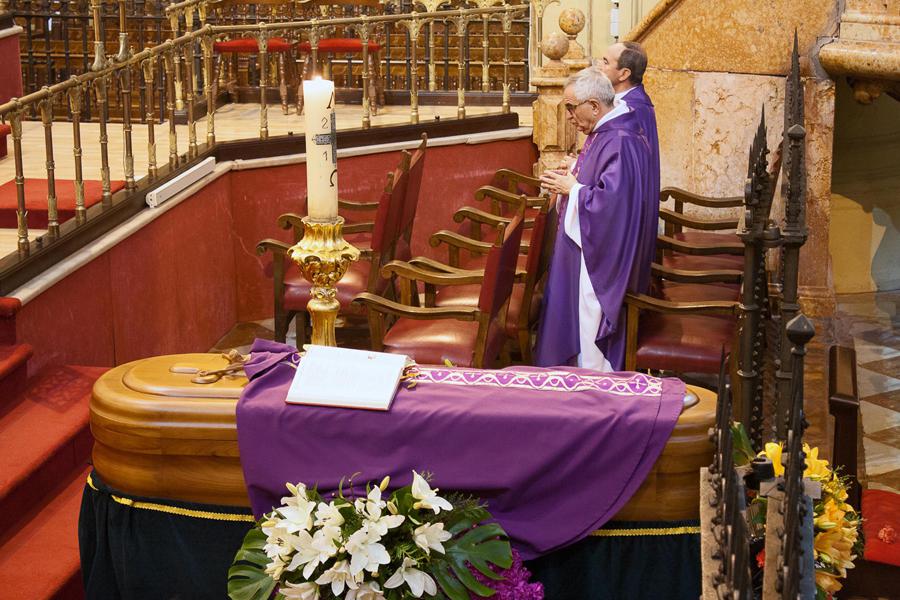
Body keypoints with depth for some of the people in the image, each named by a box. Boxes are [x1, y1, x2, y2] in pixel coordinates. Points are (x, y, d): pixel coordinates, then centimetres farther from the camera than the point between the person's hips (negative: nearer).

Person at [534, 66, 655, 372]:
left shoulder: (621, 143, -24)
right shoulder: (602, 133, 9)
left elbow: (612, 201, -30)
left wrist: (572, 189, -17)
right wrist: (571, 179, 6)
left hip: (600, 261, -11)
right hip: (584, 251, 11)